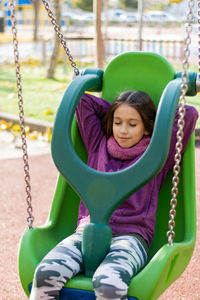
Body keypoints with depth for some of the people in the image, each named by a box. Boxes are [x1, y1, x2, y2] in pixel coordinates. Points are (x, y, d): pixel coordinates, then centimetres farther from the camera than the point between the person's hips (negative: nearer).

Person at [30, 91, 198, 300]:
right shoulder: (98, 144, 21)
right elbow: (82, 100, 22)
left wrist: (157, 116, 19)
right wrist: (113, 111, 24)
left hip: (130, 237, -3)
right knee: (46, 273, -29)